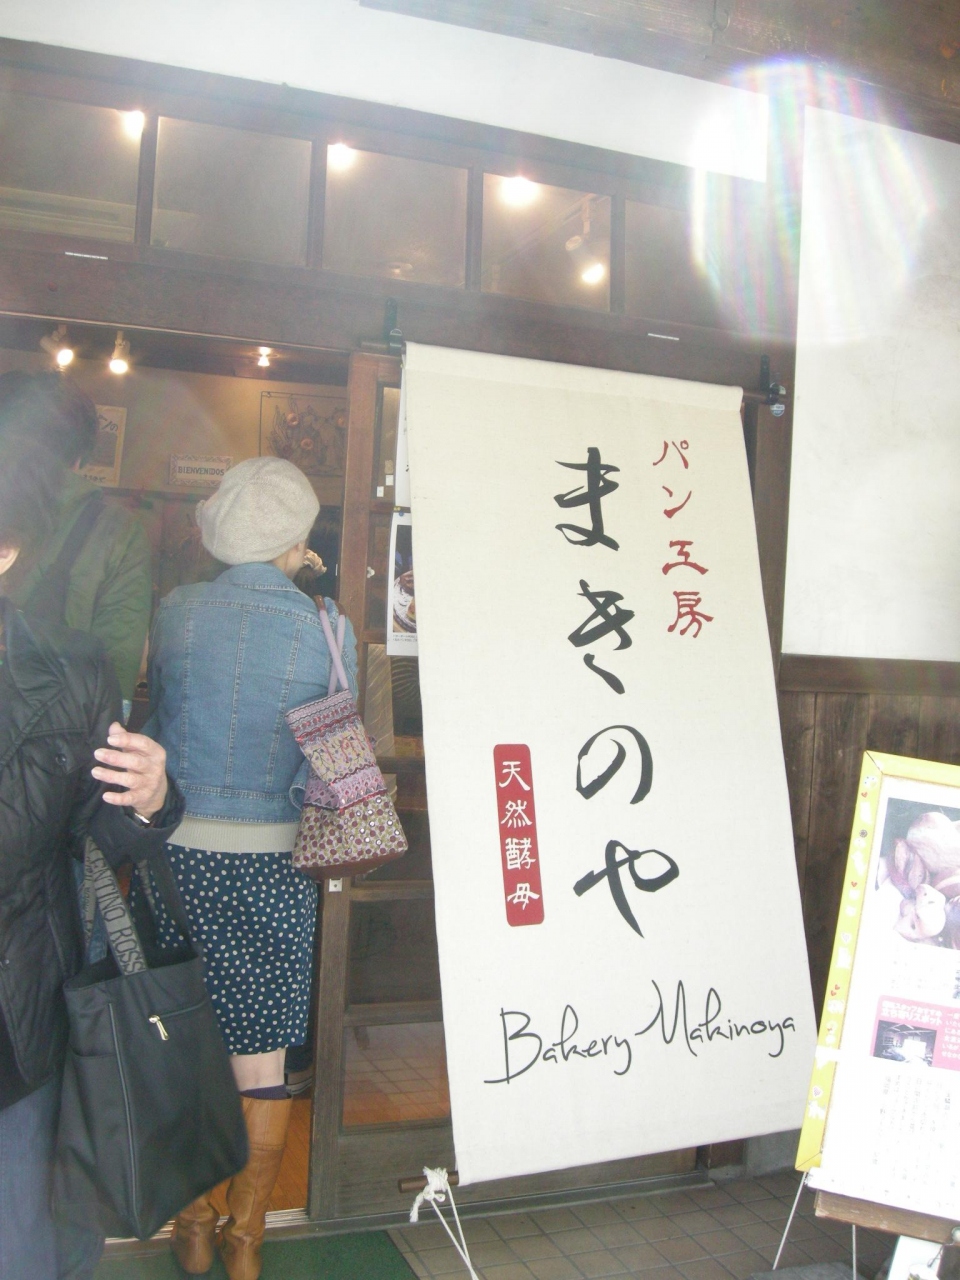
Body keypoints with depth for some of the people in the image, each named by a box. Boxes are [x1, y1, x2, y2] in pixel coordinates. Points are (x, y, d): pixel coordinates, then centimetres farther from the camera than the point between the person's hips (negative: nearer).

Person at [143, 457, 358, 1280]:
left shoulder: (174, 611, -2)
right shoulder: (328, 629, -7)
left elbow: (155, 720, 8)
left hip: (178, 850, 2)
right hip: (275, 862, -1)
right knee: (264, 1049, 11)